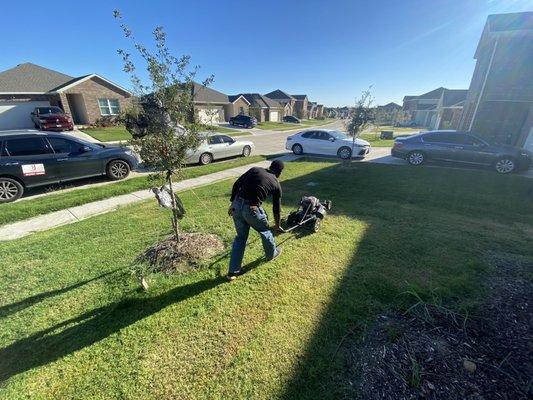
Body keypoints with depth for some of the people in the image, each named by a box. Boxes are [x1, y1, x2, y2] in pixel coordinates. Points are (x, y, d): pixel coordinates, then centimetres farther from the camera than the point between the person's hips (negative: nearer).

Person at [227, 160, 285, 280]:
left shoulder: (255, 169, 15)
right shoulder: (276, 184, 9)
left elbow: (236, 184, 9)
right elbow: (276, 208, 17)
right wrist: (277, 225, 32)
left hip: (237, 205, 4)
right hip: (251, 209, -4)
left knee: (240, 236, 20)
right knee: (265, 231, 25)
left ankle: (233, 271, 25)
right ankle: (272, 254, 50)